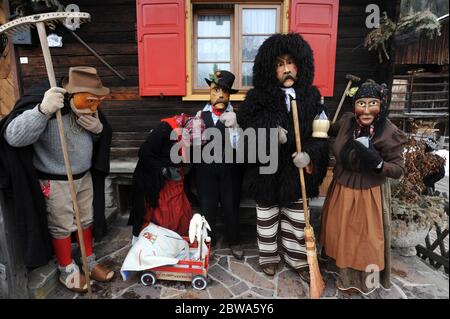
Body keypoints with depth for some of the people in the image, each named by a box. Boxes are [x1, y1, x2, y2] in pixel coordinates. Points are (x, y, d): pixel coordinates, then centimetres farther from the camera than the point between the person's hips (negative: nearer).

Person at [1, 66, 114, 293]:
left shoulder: (88, 110, -5)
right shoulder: (48, 107, -25)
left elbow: (102, 136, 10)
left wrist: (98, 128, -16)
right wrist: (42, 110, -50)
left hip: (85, 176, 7)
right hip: (55, 182, -6)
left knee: (86, 219, 18)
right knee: (61, 226, 10)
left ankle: (89, 262, 37)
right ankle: (66, 270, 31)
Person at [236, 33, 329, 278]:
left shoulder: (311, 96, -2)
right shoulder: (258, 97, -7)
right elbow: (243, 127, -7)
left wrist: (309, 154, -20)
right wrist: (269, 133, -23)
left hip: (297, 170, 2)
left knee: (296, 219, 15)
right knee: (267, 216, 16)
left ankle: (297, 259, 37)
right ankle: (269, 256, 38)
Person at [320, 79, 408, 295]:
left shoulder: (389, 133, -21)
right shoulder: (346, 121, -8)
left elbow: (399, 170, -16)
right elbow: (330, 132, 16)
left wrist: (377, 162, -32)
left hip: (368, 195, -5)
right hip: (341, 190, 5)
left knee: (364, 238, 13)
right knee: (340, 233, 22)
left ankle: (364, 279, 40)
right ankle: (343, 271, 48)